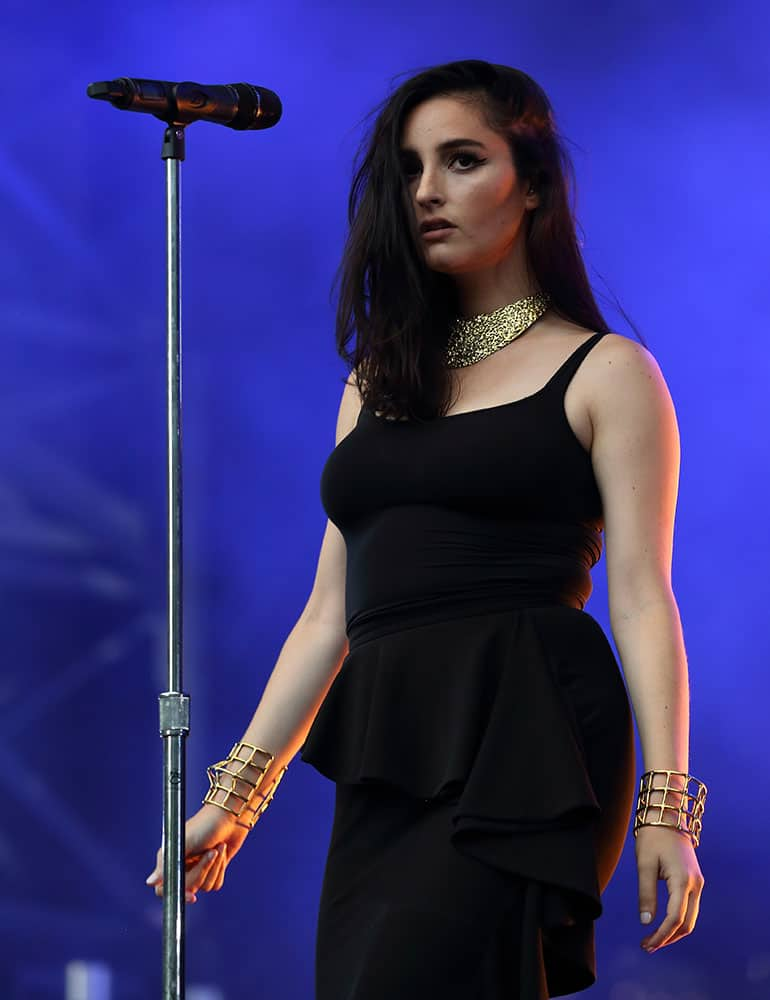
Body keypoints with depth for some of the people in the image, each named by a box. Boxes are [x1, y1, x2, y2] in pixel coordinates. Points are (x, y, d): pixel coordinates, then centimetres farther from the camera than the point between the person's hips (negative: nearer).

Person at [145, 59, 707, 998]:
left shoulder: (604, 372, 6)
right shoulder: (380, 383, 22)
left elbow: (640, 598, -2)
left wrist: (665, 800, -12)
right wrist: (236, 794, 13)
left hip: (525, 743, -6)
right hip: (388, 766, 6)